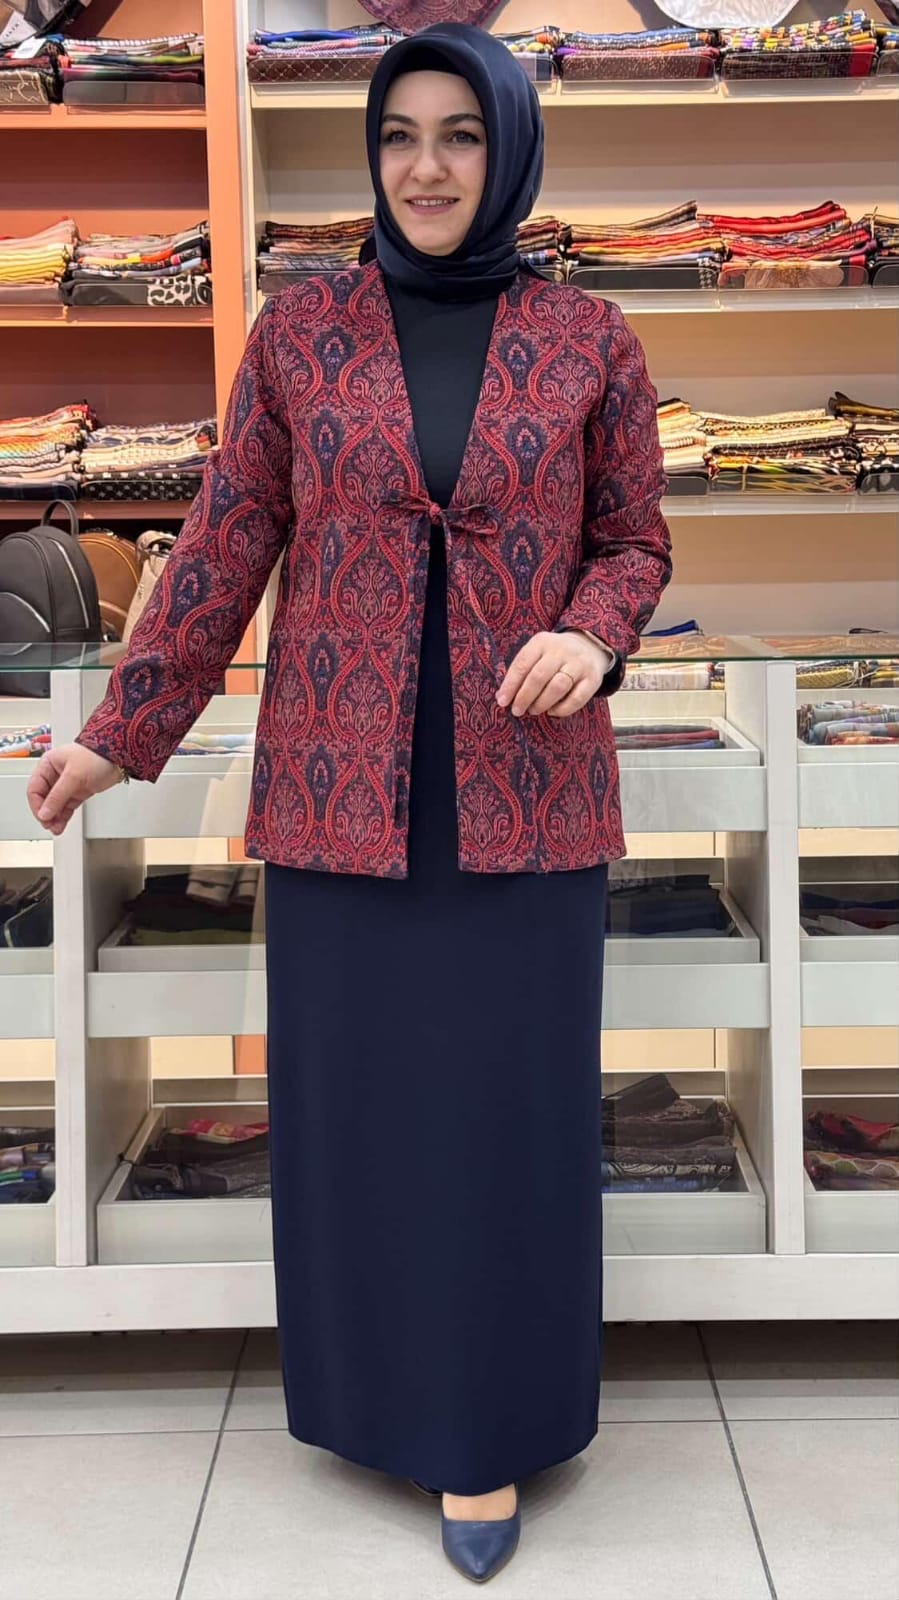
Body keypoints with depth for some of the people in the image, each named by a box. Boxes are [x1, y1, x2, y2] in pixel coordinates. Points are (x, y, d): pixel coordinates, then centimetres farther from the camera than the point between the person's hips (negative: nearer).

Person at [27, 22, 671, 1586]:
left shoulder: (588, 340, 1)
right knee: (355, 1093, 9)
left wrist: (592, 635, -15)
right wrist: (118, 735, 3)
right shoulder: (300, 329, 2)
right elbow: (227, 545, 4)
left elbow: (633, 541, 8)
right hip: (341, 787, 1)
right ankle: (381, 1379, 30)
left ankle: (491, 1421, 23)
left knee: (507, 1097, 6)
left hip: (521, 793, 0)